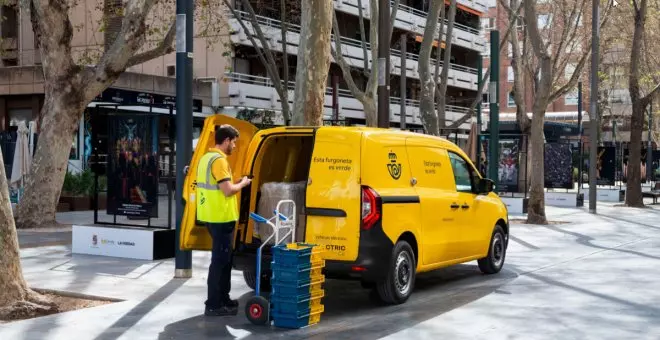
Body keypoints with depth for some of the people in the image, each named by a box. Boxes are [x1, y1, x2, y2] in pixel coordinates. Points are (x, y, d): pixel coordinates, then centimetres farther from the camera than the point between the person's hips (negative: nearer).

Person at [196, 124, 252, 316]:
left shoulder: (206, 157, 14)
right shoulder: (219, 160, -17)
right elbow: (227, 190, -22)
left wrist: (236, 183, 14)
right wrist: (242, 184, -4)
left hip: (212, 216, 10)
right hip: (221, 217, -10)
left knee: (223, 259, 18)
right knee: (220, 260, -5)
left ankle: (222, 299, 26)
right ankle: (214, 305, -1)